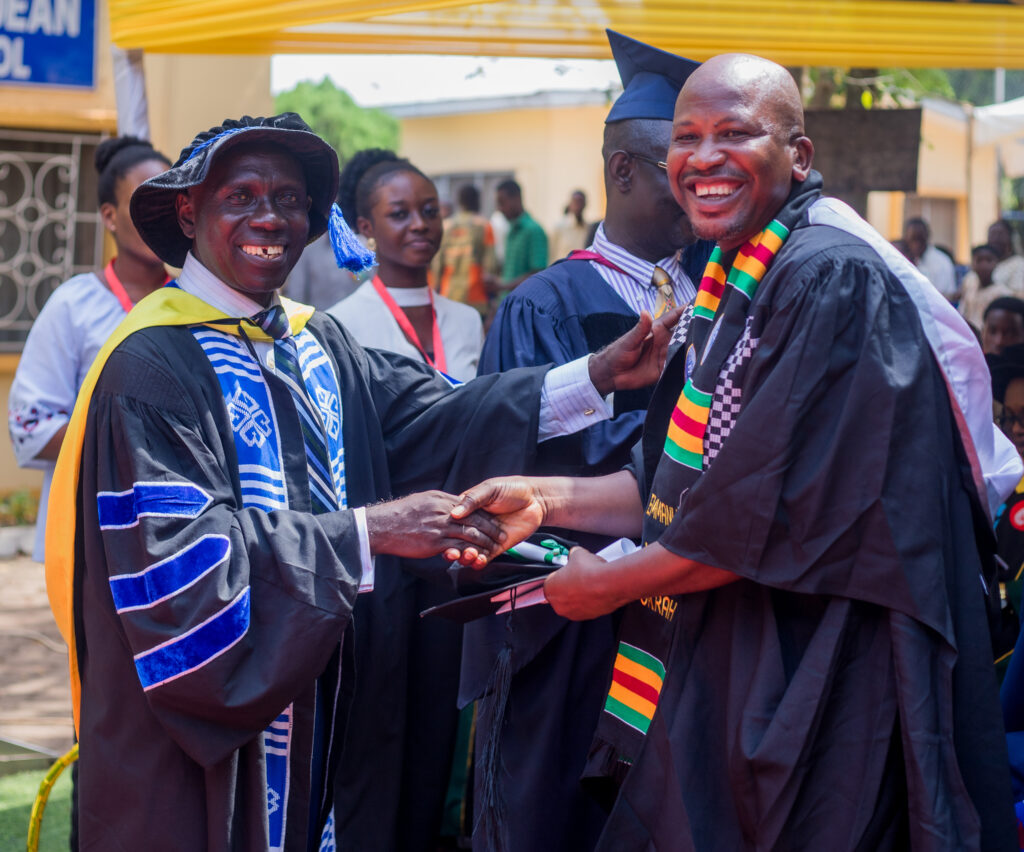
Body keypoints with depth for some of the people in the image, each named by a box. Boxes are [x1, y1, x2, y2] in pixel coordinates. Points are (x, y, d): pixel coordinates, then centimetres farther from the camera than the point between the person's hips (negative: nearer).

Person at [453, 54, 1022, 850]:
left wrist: (613, 583, -10)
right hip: (719, 676, 9)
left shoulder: (834, 282, -18)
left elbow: (775, 510, -22)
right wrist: (552, 497, 5)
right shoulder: (733, 285, 11)